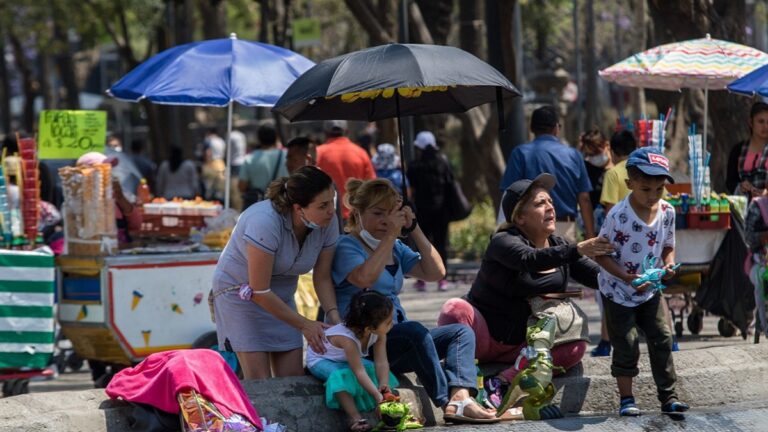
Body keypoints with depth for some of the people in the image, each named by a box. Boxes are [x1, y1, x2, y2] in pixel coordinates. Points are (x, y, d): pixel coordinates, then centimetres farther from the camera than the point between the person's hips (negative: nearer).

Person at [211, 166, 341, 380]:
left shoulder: (328, 222, -15)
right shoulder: (265, 222, -33)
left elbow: (322, 278, -2)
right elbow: (259, 291, -28)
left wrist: (333, 314, -21)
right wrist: (303, 325, -24)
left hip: (282, 295, 6)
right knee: (259, 384, -15)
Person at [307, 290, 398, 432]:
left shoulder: (379, 334, -21)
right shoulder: (347, 338, -42)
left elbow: (381, 362, -25)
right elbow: (359, 371, -43)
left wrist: (383, 385, -42)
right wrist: (377, 395, -48)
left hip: (345, 360, 7)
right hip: (321, 360, -7)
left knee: (376, 372, -15)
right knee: (342, 375, -37)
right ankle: (355, 418, -34)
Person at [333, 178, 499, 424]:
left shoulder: (396, 249, 20)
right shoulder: (346, 246, -4)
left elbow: (435, 272, 11)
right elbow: (364, 278, -25)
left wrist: (414, 230, 4)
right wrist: (390, 235, -21)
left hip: (394, 342, 9)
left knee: (462, 332, -5)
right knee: (415, 331, -34)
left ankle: (460, 396, -30)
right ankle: (447, 404, -33)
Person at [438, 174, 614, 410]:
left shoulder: (558, 244, 5)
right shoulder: (504, 241, -16)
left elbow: (594, 275, -3)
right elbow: (531, 260, -37)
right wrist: (577, 250, -50)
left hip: (521, 344, 6)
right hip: (483, 335, -6)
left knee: (576, 347, -20)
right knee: (455, 309, -35)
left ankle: (503, 381, -28)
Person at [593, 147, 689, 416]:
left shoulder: (667, 212, -7)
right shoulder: (619, 216, -24)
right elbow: (601, 254, -18)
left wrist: (668, 265, -15)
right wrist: (627, 277, -29)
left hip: (650, 291, 5)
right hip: (618, 291, -5)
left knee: (662, 340, 2)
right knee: (626, 346, -1)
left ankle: (668, 397, 10)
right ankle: (626, 399, 11)